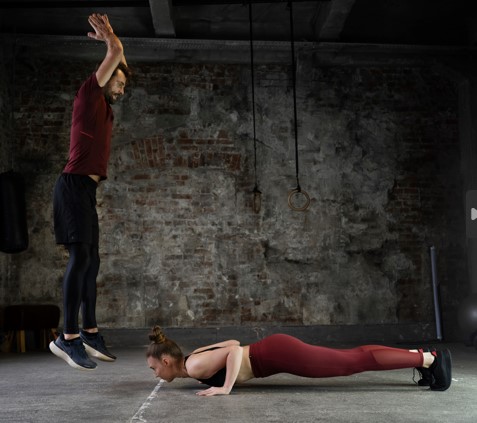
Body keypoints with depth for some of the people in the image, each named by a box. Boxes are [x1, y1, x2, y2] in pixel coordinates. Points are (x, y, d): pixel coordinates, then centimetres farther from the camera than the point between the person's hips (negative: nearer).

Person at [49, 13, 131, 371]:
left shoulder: (104, 107, 24)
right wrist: (109, 38, 18)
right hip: (74, 185, -9)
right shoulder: (89, 94, 1)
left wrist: (107, 37, 34)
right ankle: (68, 338, -17)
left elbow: (116, 58, 38)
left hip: (86, 189, 9)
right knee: (81, 257, -16)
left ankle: (89, 332, 13)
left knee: (91, 261, 8)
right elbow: (117, 53, -1)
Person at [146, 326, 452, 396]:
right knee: (352, 357, 12)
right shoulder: (195, 357, 14)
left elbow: (233, 351, -25)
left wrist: (225, 388, -21)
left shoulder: (194, 367, -13)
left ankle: (428, 358, -1)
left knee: (357, 362, -6)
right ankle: (414, 355, 17)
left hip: (278, 353, -9)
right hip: (275, 350, 9)